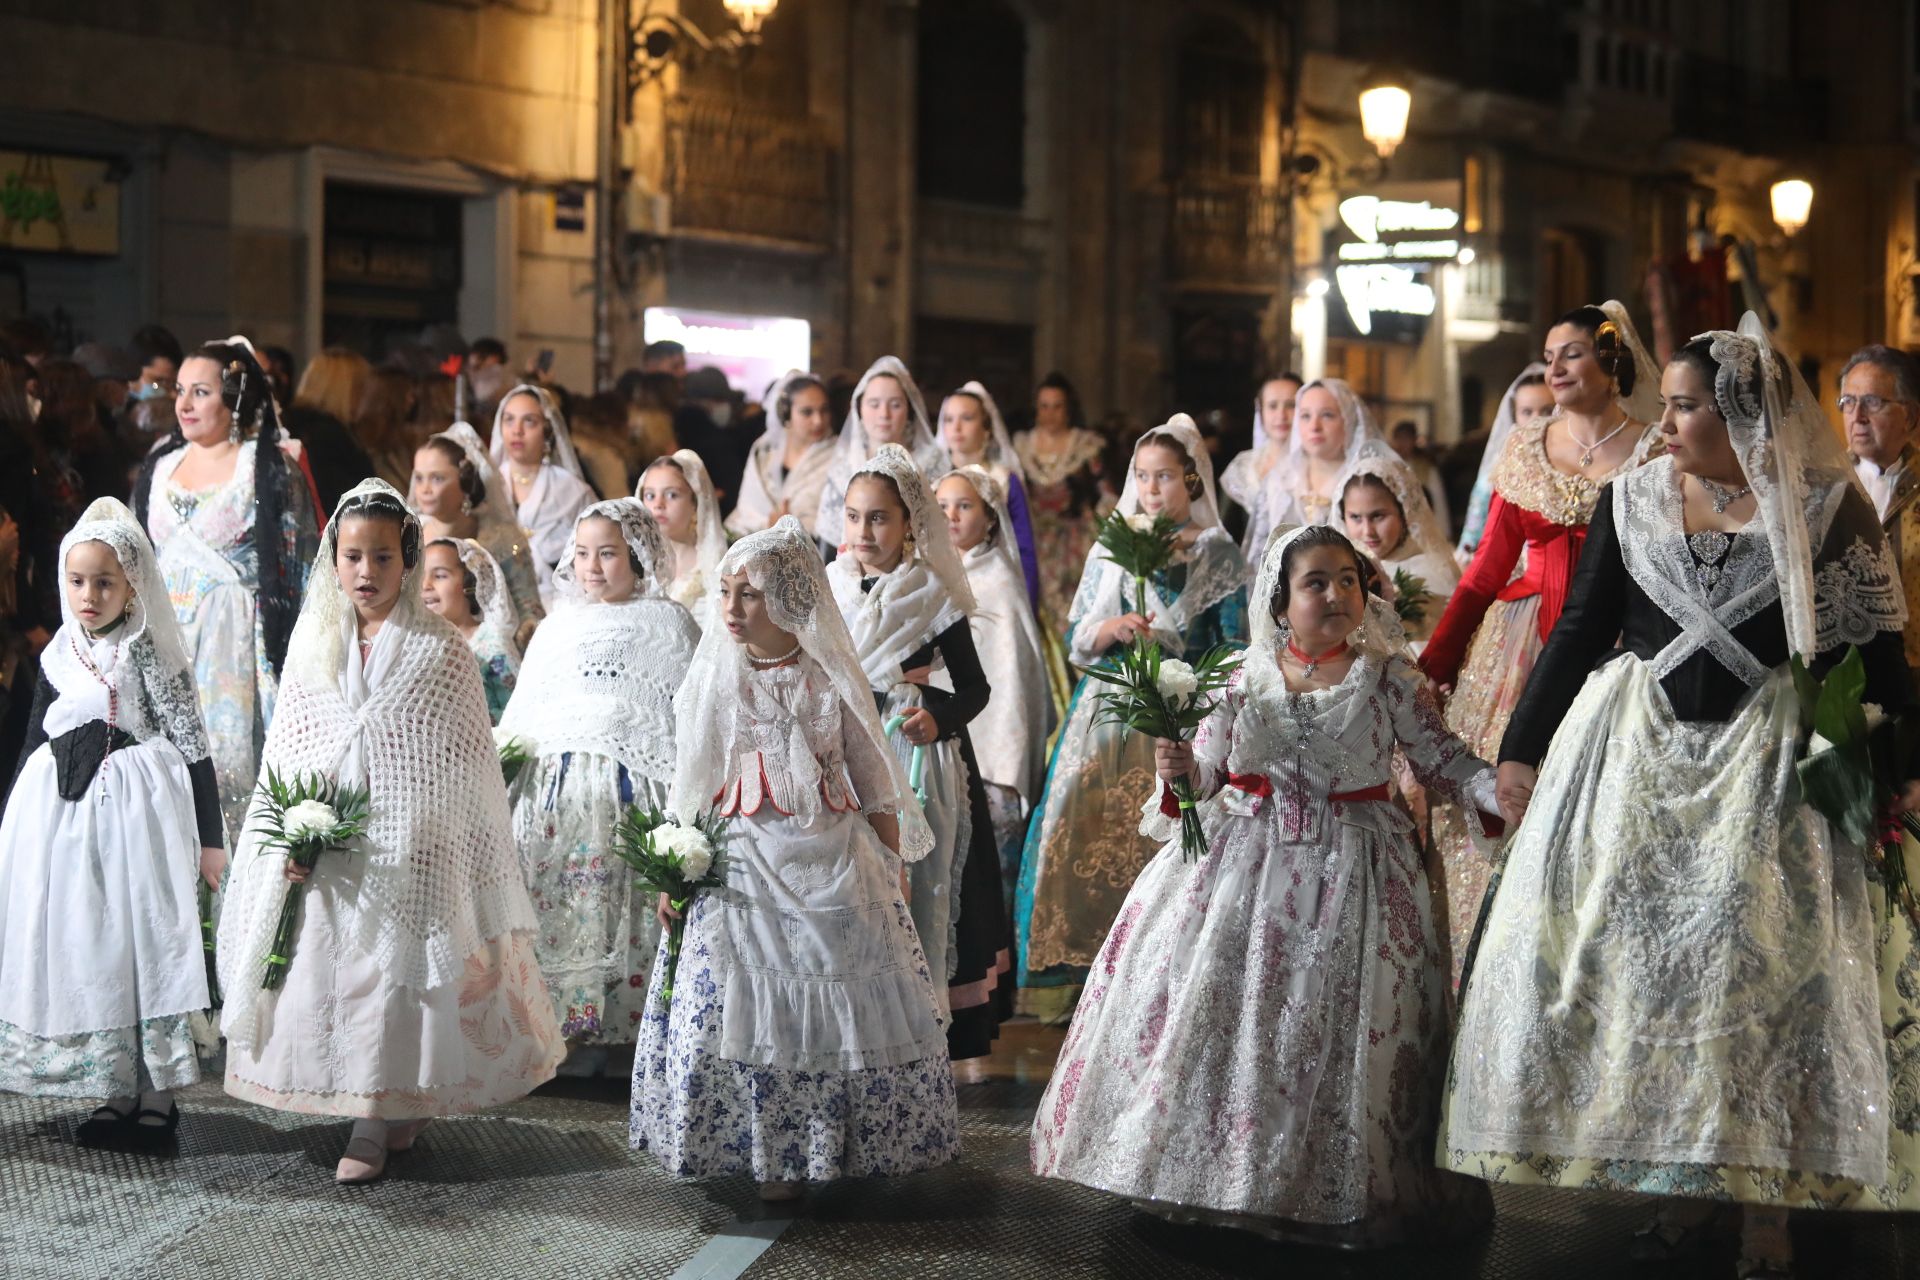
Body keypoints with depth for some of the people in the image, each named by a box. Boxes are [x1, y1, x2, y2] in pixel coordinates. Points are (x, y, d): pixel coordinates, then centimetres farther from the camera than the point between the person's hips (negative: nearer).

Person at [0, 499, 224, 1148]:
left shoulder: (147, 652, -8)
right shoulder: (60, 656, 7)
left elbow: (193, 746, -9)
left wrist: (210, 838, -10)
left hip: (134, 804, -6)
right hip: (61, 810, 6)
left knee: (143, 941, -3)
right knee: (83, 949, 8)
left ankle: (158, 1097, 5)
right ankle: (120, 1093, 18)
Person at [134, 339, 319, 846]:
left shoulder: (271, 471, -5)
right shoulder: (160, 467, 13)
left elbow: (298, 572, -7)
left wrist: (288, 656, -13)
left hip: (236, 646, -5)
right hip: (166, 645, 6)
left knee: (232, 758, -8)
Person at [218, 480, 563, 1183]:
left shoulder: (441, 651, -3)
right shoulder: (313, 648, 9)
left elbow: (467, 766, -2)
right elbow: (285, 754, 11)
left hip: (408, 850, -4)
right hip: (325, 854, 4)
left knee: (390, 969, -4)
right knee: (326, 967, 4)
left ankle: (375, 1126, 5)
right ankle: (392, 1111, 19)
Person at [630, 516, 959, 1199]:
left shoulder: (831, 680, -1)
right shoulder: (714, 680, 2)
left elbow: (876, 786, 4)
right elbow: (691, 791, 8)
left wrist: (894, 872, 2)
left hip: (835, 863, 0)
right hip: (742, 867, 1)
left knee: (846, 1007, 2)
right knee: (746, 1008, -2)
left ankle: (849, 1147, 16)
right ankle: (772, 1159, 9)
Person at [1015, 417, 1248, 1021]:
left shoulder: (1219, 555, 5)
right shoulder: (1112, 549, 13)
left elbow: (1232, 648, 2)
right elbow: (1079, 640, 11)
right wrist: (1114, 629, -8)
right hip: (1111, 710, 3)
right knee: (1088, 829, -7)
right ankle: (1081, 967, -3)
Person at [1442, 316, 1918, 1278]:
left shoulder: (1826, 507, -3)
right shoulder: (1632, 500, 5)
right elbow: (1579, 631, 8)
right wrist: (1522, 750, 5)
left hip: (1767, 768, -3)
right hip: (1638, 762, 3)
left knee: (1764, 974, -6)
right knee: (1644, 960, 2)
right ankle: (1684, 1184, 14)